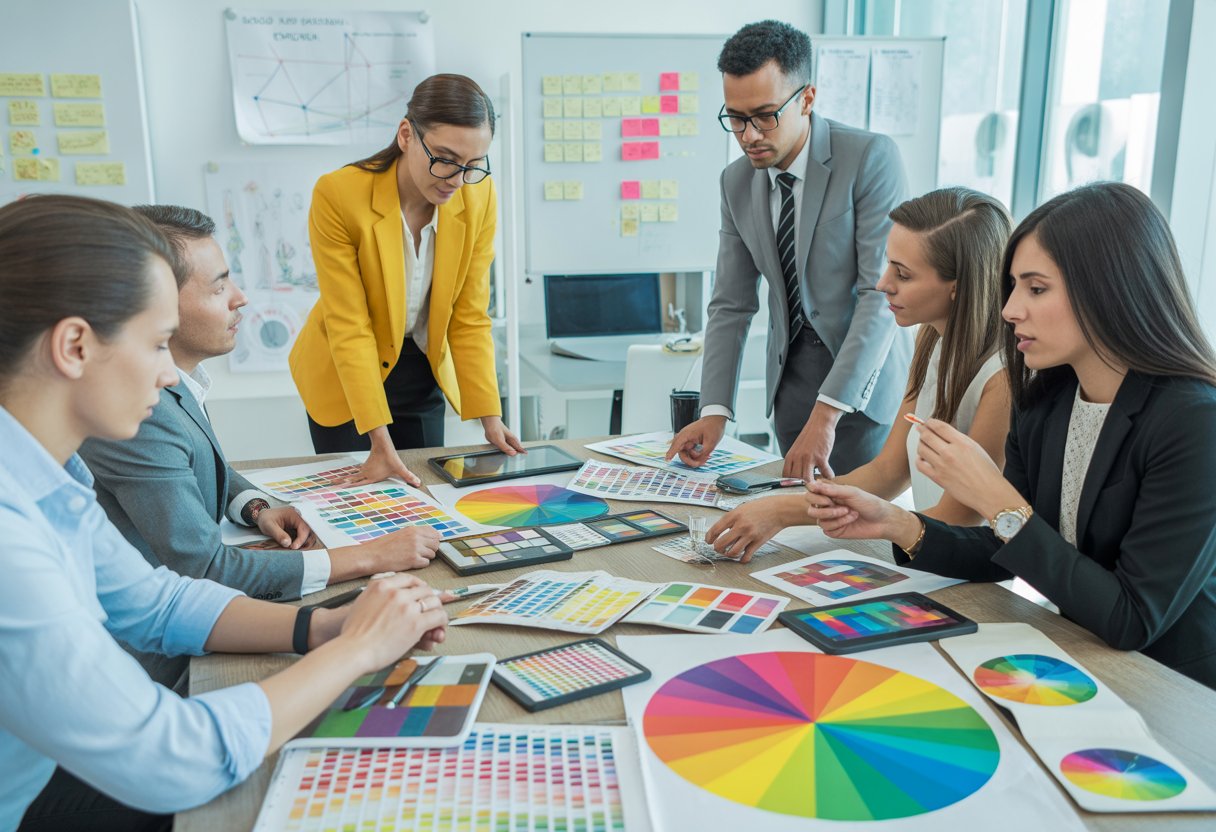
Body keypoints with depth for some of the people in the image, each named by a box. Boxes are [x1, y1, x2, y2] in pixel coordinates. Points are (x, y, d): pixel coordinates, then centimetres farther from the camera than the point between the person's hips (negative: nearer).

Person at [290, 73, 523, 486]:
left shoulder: (479, 197, -14)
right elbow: (349, 327, -24)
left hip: (423, 372, 3)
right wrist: (380, 441, -28)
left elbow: (469, 318, -8)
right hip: (344, 376, -3)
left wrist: (490, 417, -14)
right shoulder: (338, 195, -25)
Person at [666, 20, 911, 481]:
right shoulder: (737, 180, 2)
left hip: (863, 380, -4)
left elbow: (883, 292, -20)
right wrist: (715, 411, -8)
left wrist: (826, 413, -26)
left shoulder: (872, 157, -15)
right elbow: (731, 305, 4)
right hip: (791, 376, 5)